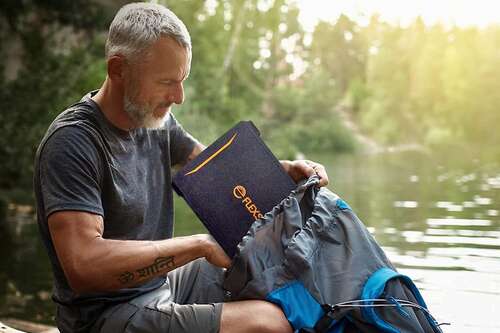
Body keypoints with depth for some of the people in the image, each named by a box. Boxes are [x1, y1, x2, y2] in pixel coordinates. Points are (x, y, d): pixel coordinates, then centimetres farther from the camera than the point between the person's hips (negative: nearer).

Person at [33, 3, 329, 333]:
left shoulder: (156, 119, 1)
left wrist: (288, 169, -1)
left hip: (161, 280, 9)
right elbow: (84, 267, -32)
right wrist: (201, 245, -27)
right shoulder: (72, 142, -23)